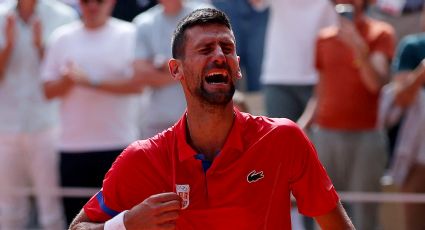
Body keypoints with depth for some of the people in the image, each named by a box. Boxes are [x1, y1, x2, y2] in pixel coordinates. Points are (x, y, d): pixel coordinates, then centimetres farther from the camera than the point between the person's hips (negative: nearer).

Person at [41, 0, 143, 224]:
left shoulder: (128, 35, 1)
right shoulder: (62, 38, 11)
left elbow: (137, 84, -11)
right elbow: (48, 90, 9)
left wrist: (91, 82, -16)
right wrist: (67, 81, -12)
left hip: (117, 145, -3)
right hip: (72, 145, 3)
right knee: (76, 216, 6)